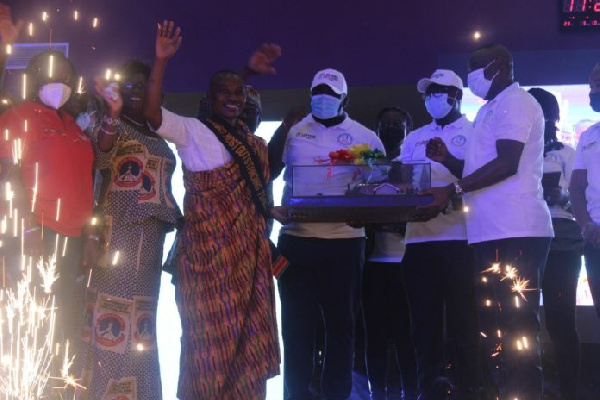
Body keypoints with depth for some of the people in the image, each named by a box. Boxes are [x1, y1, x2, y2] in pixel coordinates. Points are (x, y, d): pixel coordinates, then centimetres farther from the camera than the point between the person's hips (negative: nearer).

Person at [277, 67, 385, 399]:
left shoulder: (364, 137, 5)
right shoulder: (294, 133, 10)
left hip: (344, 240, -1)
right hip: (297, 238, 1)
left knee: (340, 322, 5)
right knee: (297, 323, 4)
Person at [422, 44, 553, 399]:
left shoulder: (515, 102, -6)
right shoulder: (490, 111, 24)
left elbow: (507, 164, -19)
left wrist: (453, 190, -22)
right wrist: (448, 160, 13)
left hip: (515, 233, -10)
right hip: (491, 233, 10)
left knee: (517, 330, -10)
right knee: (492, 327, 11)